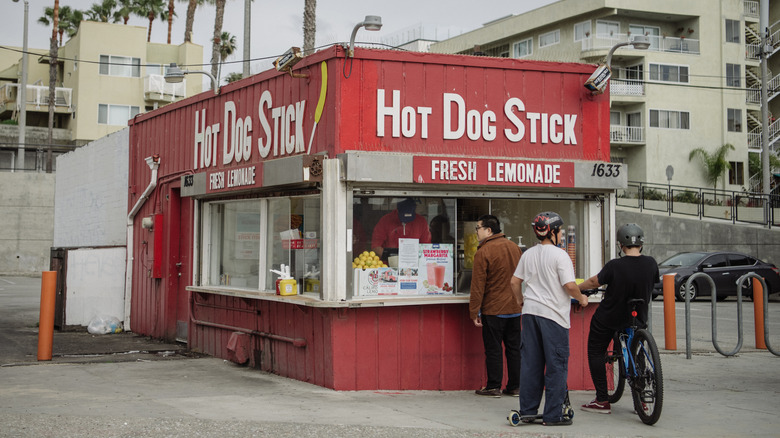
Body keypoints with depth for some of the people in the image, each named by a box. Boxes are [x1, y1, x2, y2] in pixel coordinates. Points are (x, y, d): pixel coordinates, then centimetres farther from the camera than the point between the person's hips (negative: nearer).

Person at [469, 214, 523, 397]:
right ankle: (514, 386, 16)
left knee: (493, 349, 2)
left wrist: (474, 312, -8)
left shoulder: (483, 252, -13)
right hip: (515, 307, 6)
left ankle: (493, 387, 5)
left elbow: (478, 285, -13)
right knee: (514, 348, 11)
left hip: (493, 309, -6)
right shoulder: (514, 247, 7)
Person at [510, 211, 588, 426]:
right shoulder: (559, 255, -12)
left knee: (530, 362, 11)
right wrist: (581, 298, 1)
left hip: (530, 311, 6)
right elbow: (570, 286, -17)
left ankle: (528, 410, 15)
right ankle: (553, 414, 1)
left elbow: (515, 282, 13)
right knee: (556, 365, 0)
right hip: (553, 314, -6)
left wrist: (522, 299, 31)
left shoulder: (528, 254, 8)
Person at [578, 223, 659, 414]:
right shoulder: (651, 264, -11)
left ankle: (602, 401, 10)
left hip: (609, 318, -4)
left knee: (596, 352, 12)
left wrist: (576, 288, 14)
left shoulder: (614, 266, -21)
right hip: (638, 318, 4)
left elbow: (594, 282, -6)